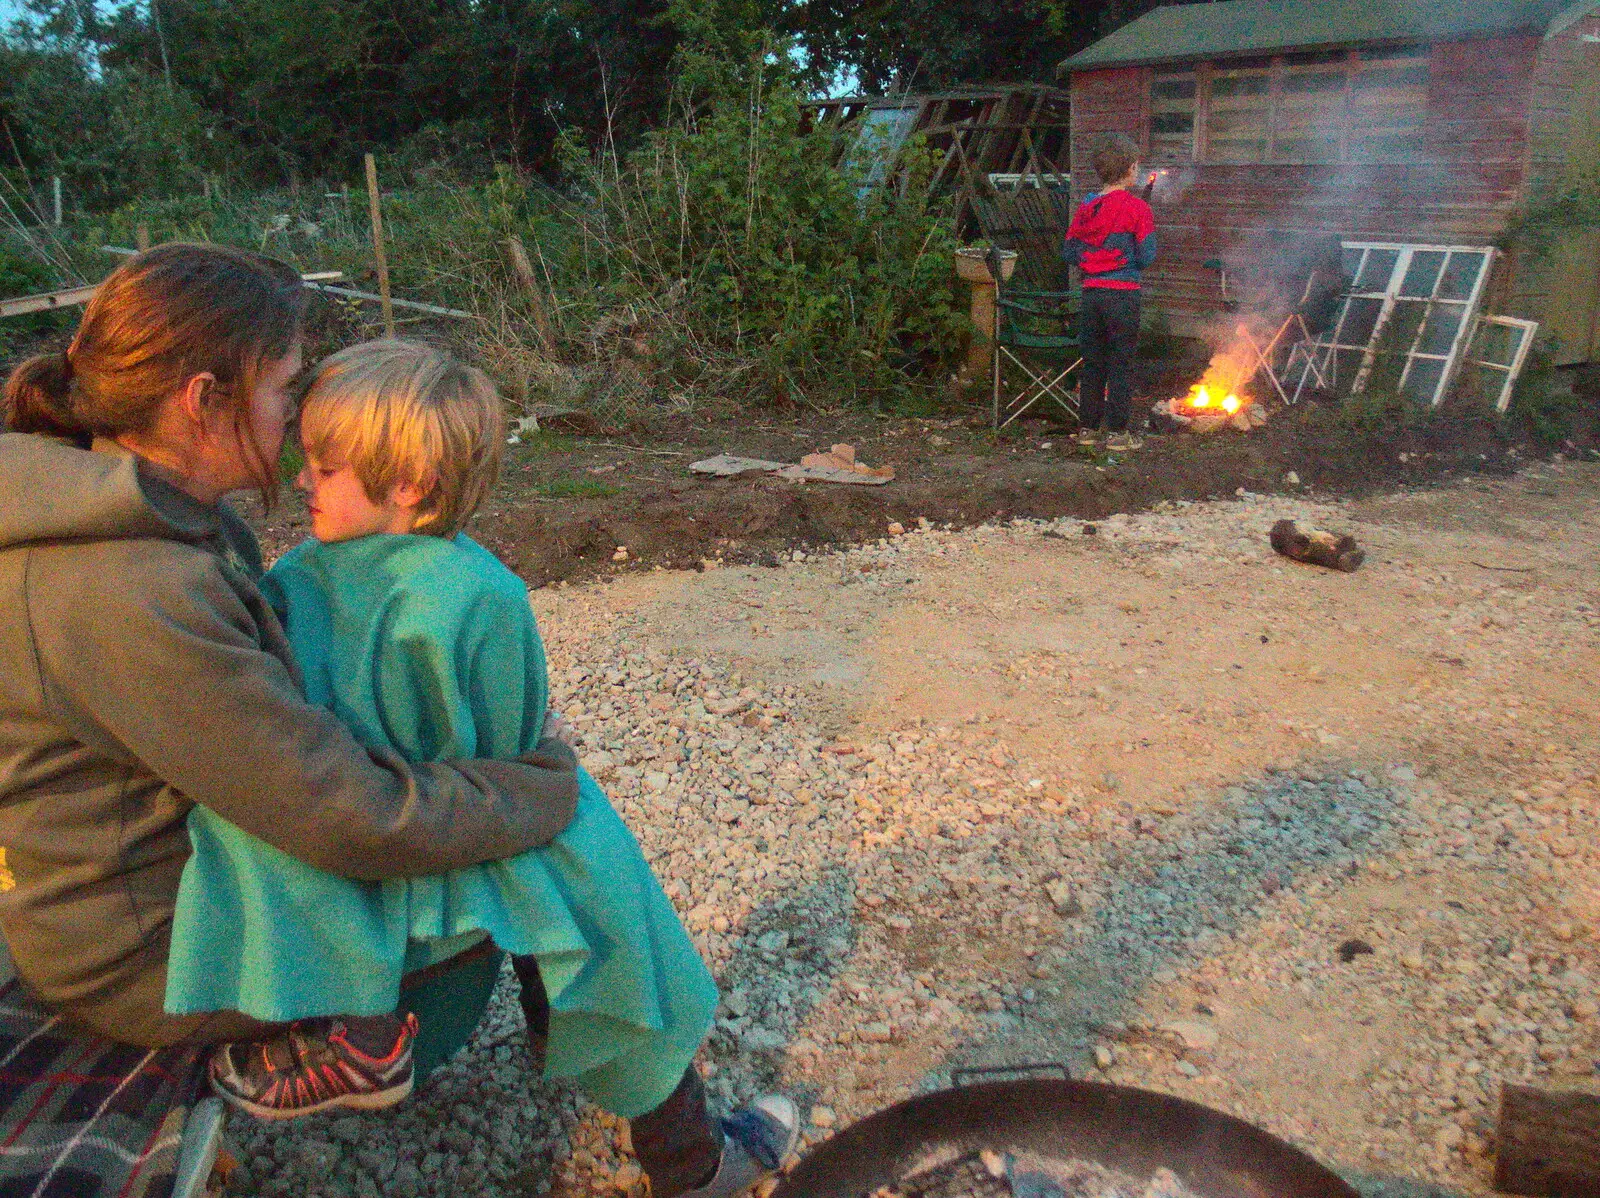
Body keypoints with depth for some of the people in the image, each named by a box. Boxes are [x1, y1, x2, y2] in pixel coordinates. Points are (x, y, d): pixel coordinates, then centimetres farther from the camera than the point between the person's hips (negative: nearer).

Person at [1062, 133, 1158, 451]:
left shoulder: (1085, 207, 6)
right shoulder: (1136, 207, -8)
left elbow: (1069, 252, 7)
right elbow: (1146, 256, -10)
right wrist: (1128, 256, 10)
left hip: (1091, 292, 5)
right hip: (1122, 294, -5)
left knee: (1093, 362, 13)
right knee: (1122, 362, 3)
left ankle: (1087, 427, 18)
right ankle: (1117, 432, 7)